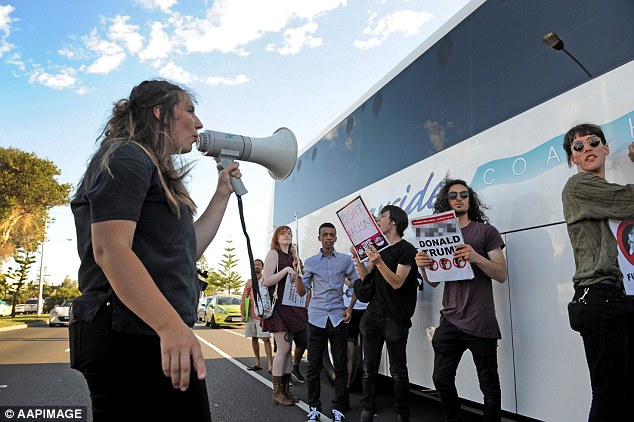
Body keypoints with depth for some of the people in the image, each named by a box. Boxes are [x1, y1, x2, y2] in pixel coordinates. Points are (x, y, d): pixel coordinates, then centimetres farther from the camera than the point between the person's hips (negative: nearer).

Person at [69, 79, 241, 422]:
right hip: (131, 338, -10)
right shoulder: (125, 157, -7)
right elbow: (110, 249, -20)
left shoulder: (155, 173, 23)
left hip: (157, 339, 10)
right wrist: (171, 326, -30)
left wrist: (223, 193, 23)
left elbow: (189, 248, 23)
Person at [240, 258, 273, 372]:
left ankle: (270, 365, -10)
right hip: (251, 314, 5)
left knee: (265, 338, -9)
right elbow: (244, 298, 15)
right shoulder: (249, 282, 16)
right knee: (254, 338, 10)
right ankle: (258, 363, 20)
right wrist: (243, 314, 8)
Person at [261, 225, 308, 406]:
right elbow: (267, 281, -14)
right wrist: (286, 269, -19)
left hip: (291, 306, 8)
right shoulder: (273, 254, -4)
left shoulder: (291, 257, 17)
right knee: (283, 349, -9)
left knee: (288, 349, 8)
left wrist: (295, 270, 6)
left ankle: (285, 389, 15)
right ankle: (277, 392, 1)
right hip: (278, 305, -7)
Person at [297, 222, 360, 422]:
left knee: (340, 365, 3)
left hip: (338, 317, 0)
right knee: (314, 365, 4)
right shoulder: (310, 262, 7)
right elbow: (302, 292, 7)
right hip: (316, 318, 1)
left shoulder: (345, 260, 5)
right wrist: (296, 274, -9)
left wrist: (350, 308, 3)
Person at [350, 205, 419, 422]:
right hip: (373, 313, 6)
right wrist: (357, 258, -3)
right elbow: (366, 277, 12)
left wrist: (379, 262, -29)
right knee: (369, 367, 8)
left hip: (395, 318, -6)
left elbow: (397, 282, -15)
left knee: (398, 370, 1)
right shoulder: (379, 247, 15)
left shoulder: (406, 249, -6)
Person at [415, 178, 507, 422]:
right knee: (441, 380, 9)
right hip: (450, 321, 4)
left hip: (480, 323, -4)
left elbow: (502, 275, -4)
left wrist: (476, 258, -21)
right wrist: (423, 266, -7)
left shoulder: (485, 231, 2)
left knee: (489, 386, 4)